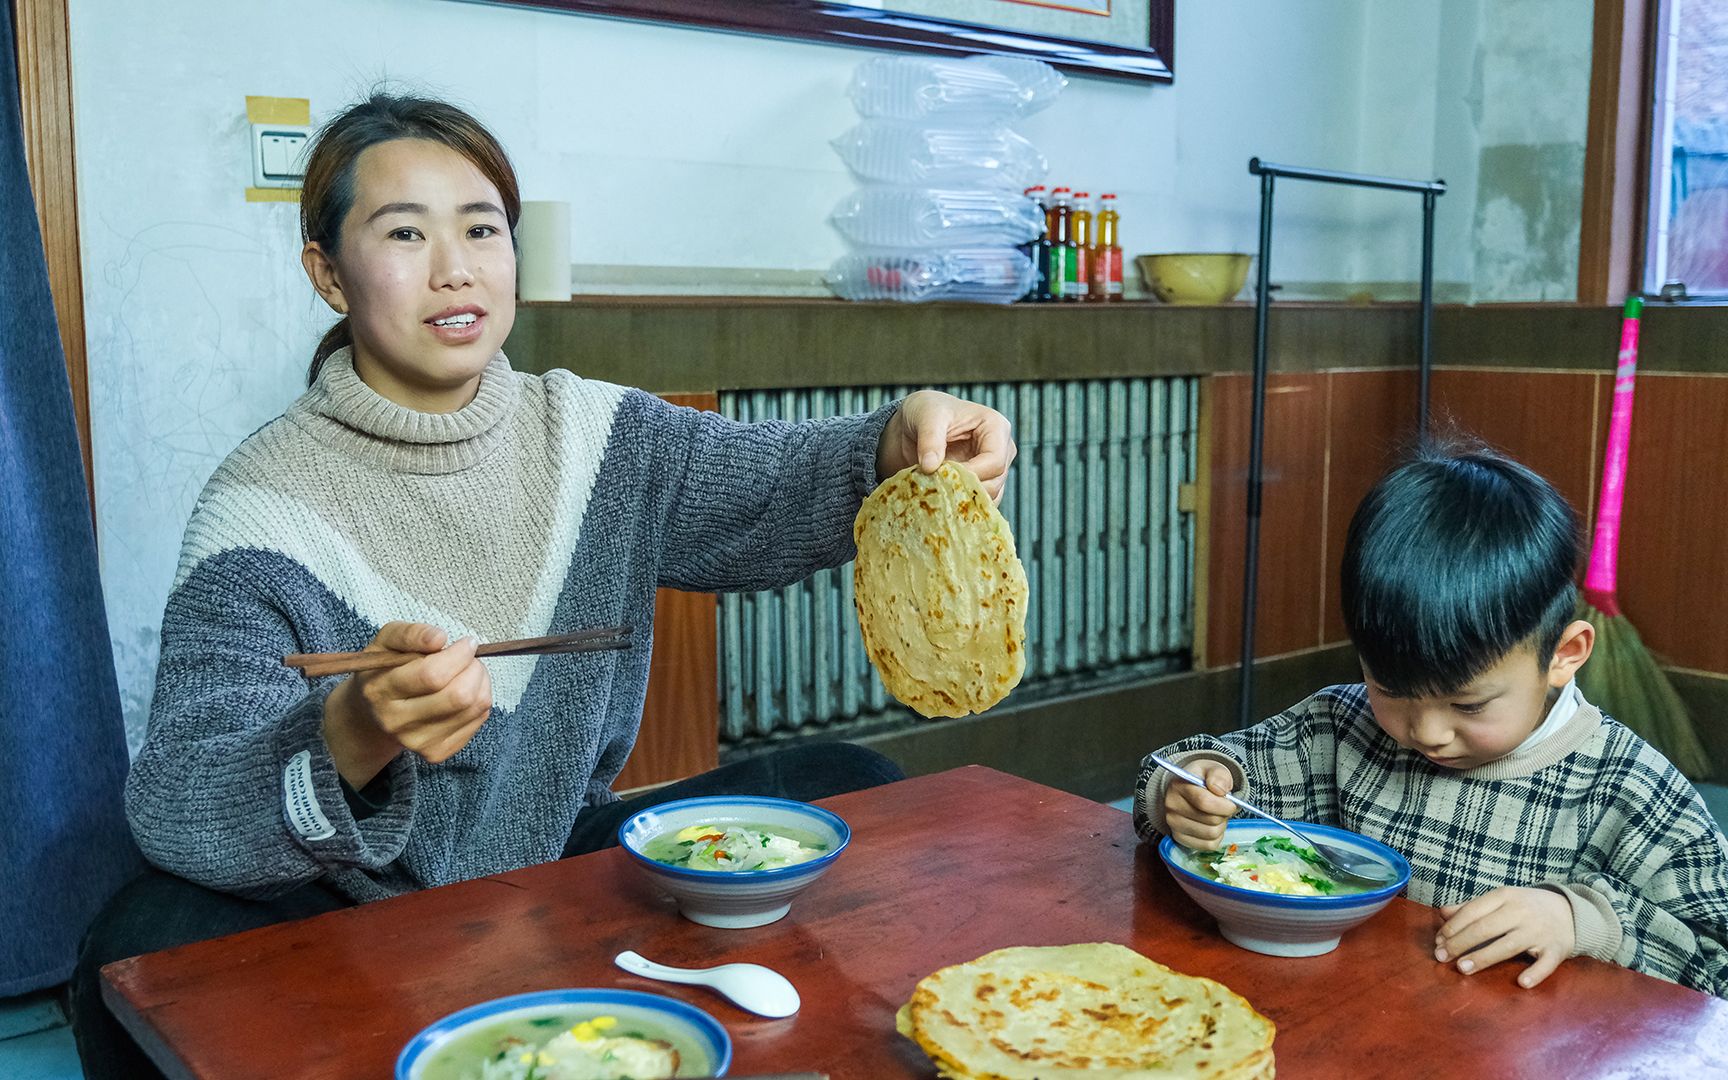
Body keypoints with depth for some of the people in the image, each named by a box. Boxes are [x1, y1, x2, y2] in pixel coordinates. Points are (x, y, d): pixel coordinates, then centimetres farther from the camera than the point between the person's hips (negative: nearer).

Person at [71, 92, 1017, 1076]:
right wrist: (352, 741, -45)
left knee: (855, 794, -9)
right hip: (362, 918, -3)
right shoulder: (265, 508, -15)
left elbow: (786, 485, -11)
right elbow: (175, 810, -24)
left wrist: (899, 446, -33)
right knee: (150, 942, -32)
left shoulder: (598, 435, -1)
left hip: (573, 861, 4)